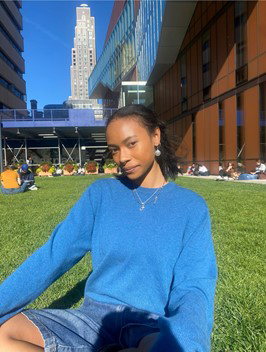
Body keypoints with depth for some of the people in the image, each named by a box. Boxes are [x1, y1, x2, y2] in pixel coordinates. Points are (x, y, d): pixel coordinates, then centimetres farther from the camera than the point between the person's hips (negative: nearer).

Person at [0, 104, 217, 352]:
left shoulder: (191, 206, -3)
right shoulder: (100, 193, 1)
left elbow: (193, 286, -13)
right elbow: (52, 255, -3)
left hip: (152, 323, -2)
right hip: (96, 315, 3)